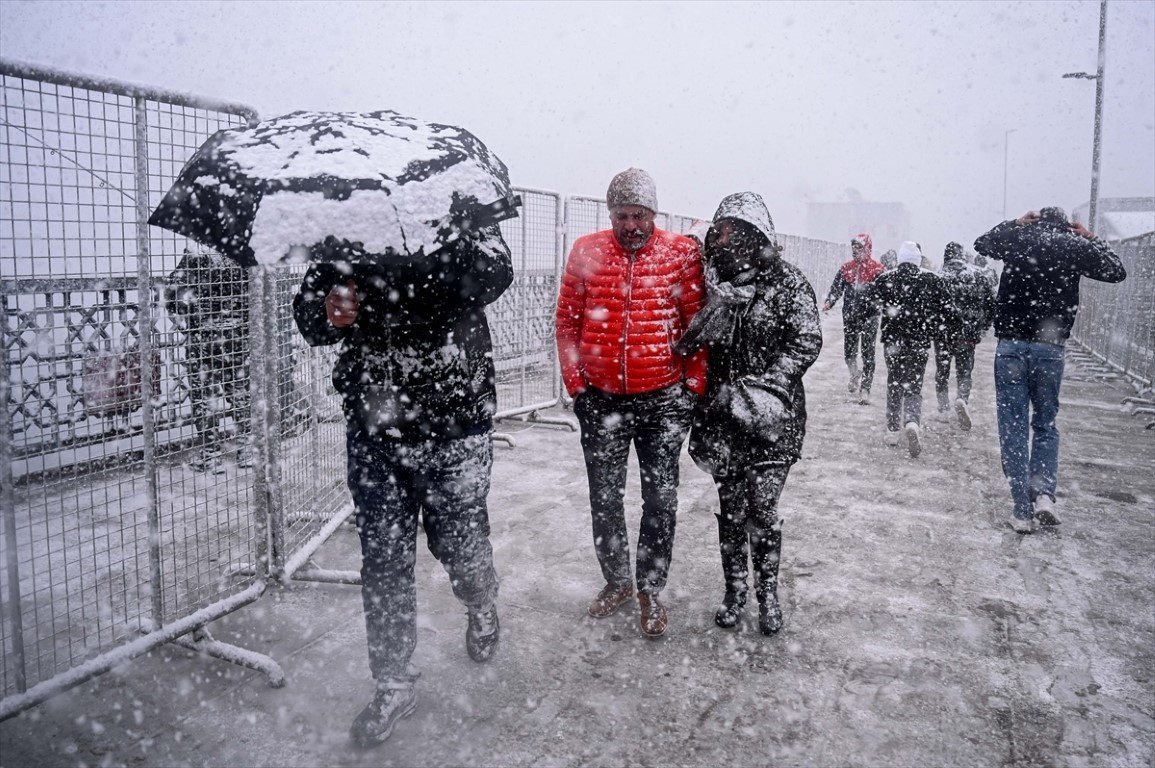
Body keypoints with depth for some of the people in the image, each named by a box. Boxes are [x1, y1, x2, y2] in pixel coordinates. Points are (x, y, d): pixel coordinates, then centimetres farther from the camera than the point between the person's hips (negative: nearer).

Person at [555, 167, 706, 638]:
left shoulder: (682, 253, -4)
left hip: (664, 400, -2)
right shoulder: (586, 252, 1)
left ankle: (650, 589, 25)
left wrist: (694, 387, -4)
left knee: (660, 500, 7)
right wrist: (575, 385, 1)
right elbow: (567, 322, 5)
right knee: (605, 498, 13)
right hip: (600, 399, 2)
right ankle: (616, 581, 33)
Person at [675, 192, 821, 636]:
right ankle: (734, 591, 26)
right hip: (724, 415, 4)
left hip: (774, 416, -3)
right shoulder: (715, 282, 7)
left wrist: (762, 385, -19)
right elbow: (689, 345, 14)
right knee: (731, 507, 10)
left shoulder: (786, 281, -5)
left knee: (762, 508, -2)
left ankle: (767, 594, 18)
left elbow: (807, 342, -10)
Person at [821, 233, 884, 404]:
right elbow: (836, 287, 8)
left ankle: (865, 390, 5)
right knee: (848, 351, 9)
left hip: (869, 315, -3)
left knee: (868, 354, -1)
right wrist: (829, 302, -9)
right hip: (850, 316, 3)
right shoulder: (846, 268, 9)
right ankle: (855, 375, 39)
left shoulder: (877, 269, -3)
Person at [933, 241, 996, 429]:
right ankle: (962, 398, -15)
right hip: (969, 334, 1)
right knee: (964, 371, 11)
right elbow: (991, 303, 1)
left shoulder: (939, 278, -7)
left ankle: (944, 408, 16)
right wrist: (983, 327, 10)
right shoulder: (978, 275, 1)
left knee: (942, 371, 14)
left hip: (944, 333, -1)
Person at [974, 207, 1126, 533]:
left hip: (1011, 346, -1)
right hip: (1050, 349, 1)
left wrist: (1013, 224, 29)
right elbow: (1117, 271, 19)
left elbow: (981, 243, 22)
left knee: (1013, 428, 3)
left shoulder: (1018, 238, 3)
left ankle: (1023, 509, 3)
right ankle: (1043, 492, -3)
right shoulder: (1075, 247, 3)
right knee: (1046, 425, 16)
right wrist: (1091, 239, 26)